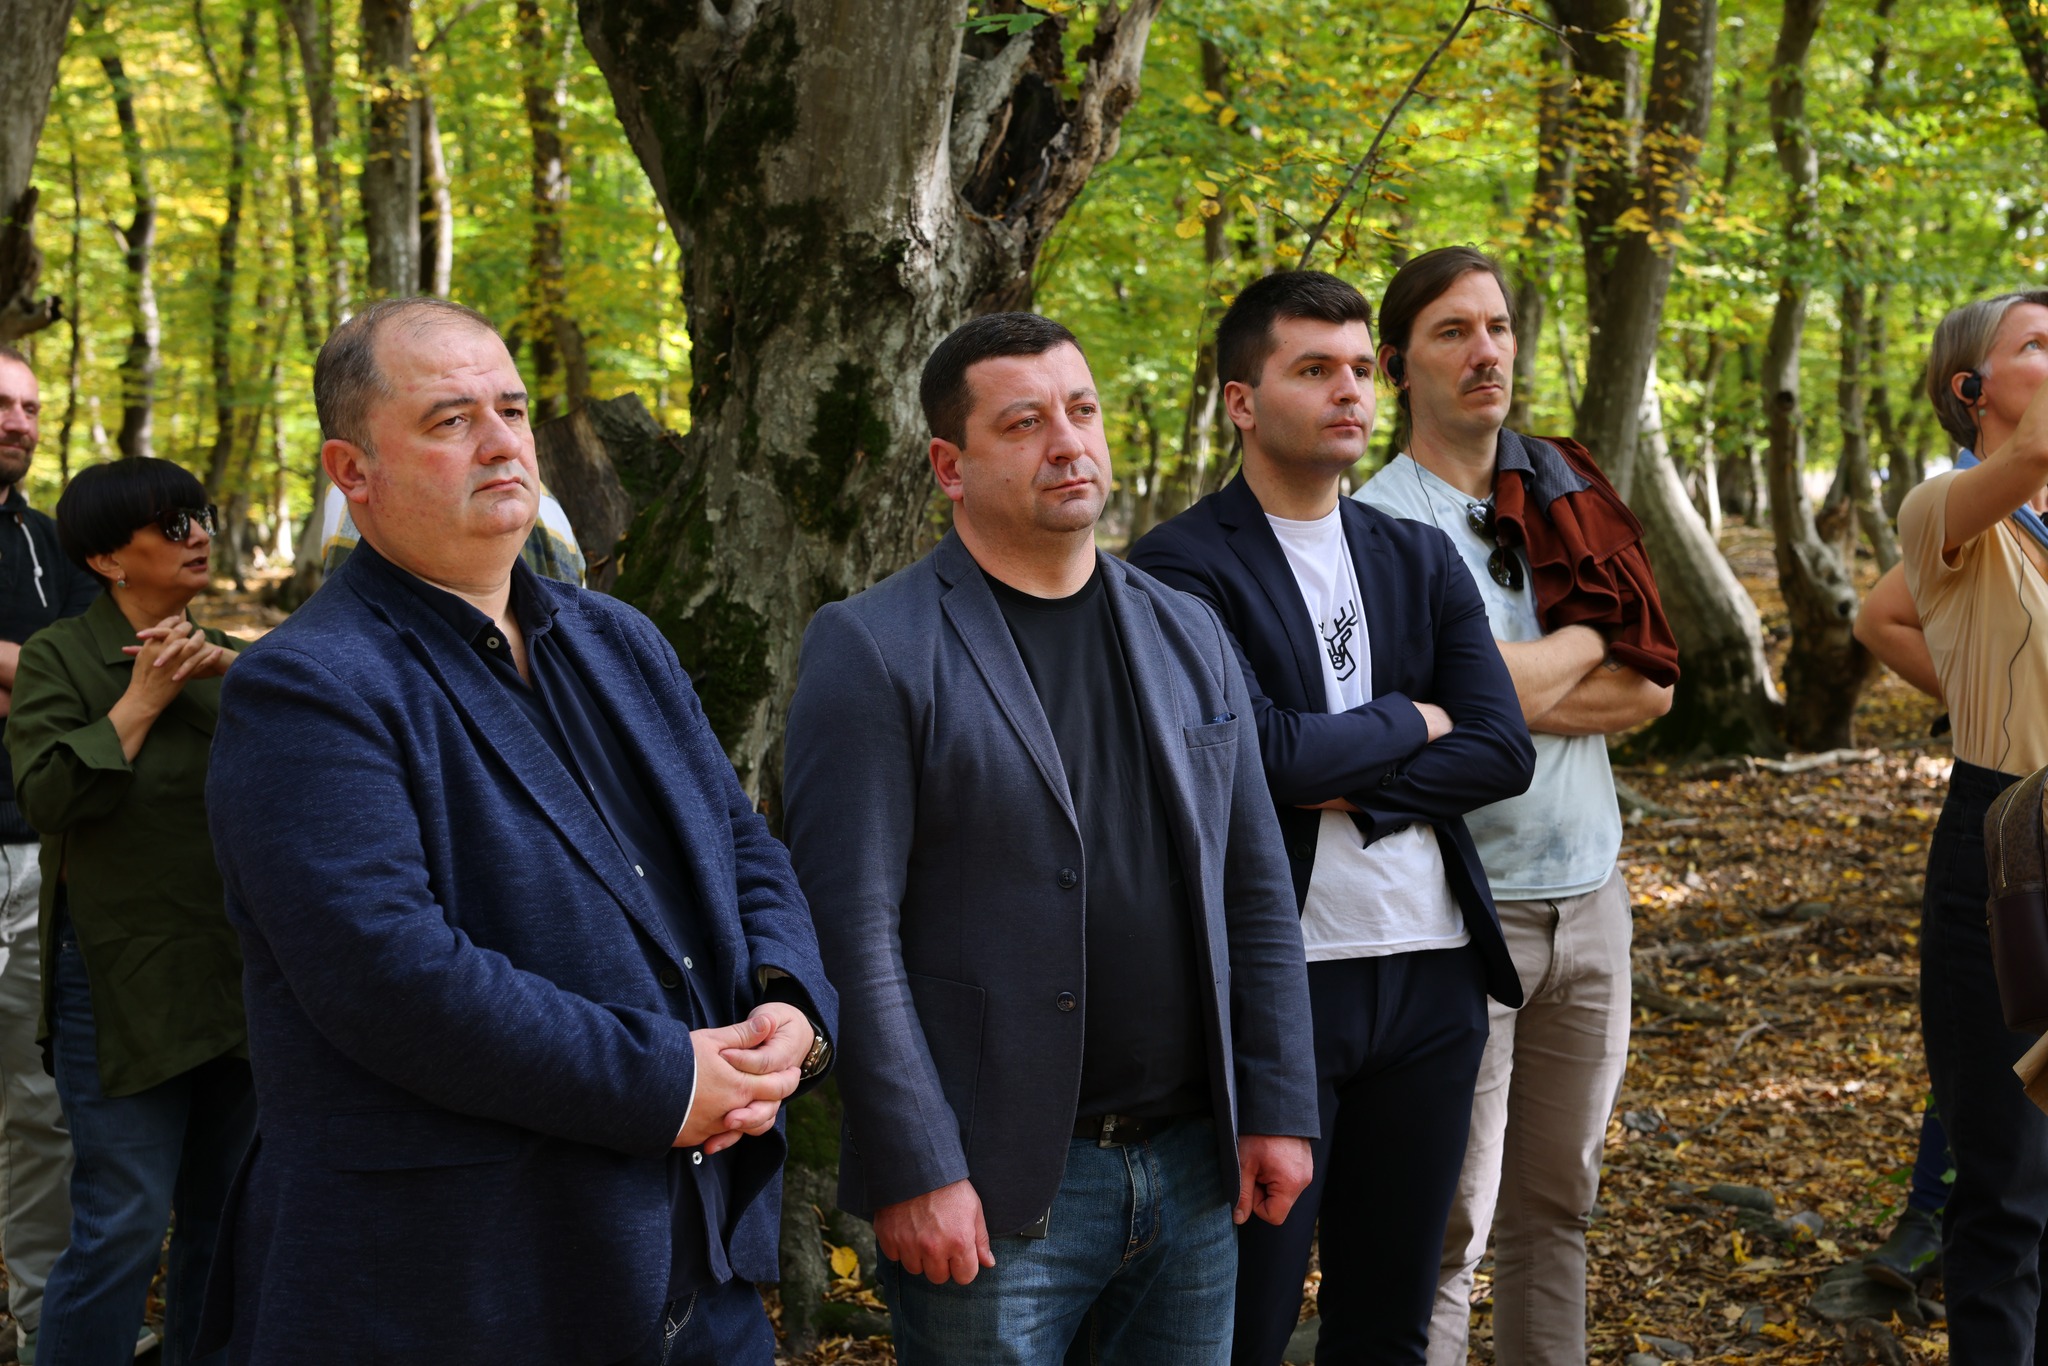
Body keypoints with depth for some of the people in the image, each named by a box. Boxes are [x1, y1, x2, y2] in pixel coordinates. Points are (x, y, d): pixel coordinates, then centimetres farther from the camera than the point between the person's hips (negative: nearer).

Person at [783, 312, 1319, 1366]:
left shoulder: (1188, 636, 11)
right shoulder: (871, 650, -7)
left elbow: (1255, 895, 12)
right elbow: (851, 932, -12)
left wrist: (1278, 1110, 6)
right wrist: (914, 1173, -16)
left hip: (1192, 1167, 5)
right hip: (993, 1192, -5)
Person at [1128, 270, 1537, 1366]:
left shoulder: (1420, 561, 12)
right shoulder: (1179, 567, -7)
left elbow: (1502, 750, 1)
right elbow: (1267, 752, -19)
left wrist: (1349, 789, -12)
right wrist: (1408, 721, -4)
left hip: (1432, 976, 6)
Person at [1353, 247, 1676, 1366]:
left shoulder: (1563, 492, 9)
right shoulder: (1383, 519, -10)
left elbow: (1649, 688, 2)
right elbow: (1495, 692, -19)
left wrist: (1531, 684, -11)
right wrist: (1588, 639, -2)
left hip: (1590, 894, 6)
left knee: (1557, 1205, 14)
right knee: (1447, 1225, -3)